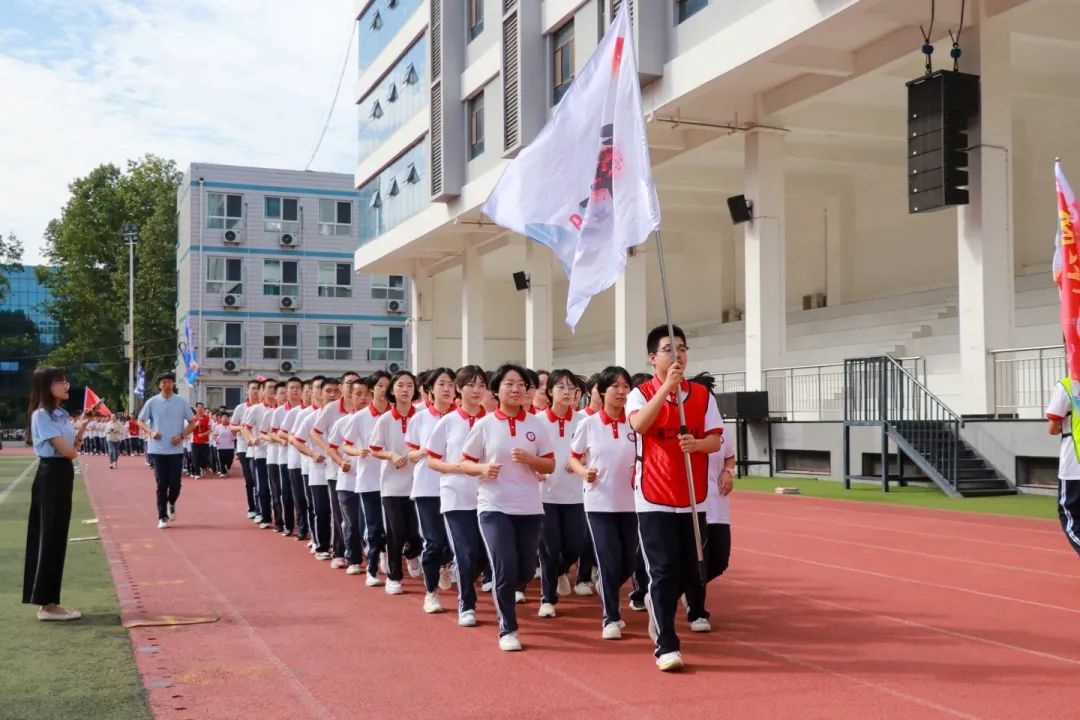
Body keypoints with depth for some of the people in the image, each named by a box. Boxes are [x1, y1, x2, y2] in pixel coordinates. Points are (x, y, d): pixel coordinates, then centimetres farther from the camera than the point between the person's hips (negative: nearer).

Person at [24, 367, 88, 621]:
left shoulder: (62, 414, 14)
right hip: (51, 474, -9)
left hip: (64, 473, 9)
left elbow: (73, 447, 10)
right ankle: (47, 604, 1)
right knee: (50, 537, -5)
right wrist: (74, 449, 2)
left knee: (55, 537, 12)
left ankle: (48, 601, 19)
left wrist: (82, 427, -2)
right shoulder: (41, 415, -14)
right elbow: (67, 451, -19)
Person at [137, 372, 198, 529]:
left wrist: (182, 435, -9)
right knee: (161, 484, 0)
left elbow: (192, 422, 7)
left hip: (176, 450, 0)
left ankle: (171, 504, 29)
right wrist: (151, 432, -12)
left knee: (175, 482, -2)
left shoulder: (181, 402, 2)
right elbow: (141, 421, 7)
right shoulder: (152, 402, 1)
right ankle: (162, 517, 6)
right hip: (157, 450, 0)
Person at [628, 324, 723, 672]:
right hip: (655, 500, -4)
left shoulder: (702, 395, 5)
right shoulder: (641, 393, -4)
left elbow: (716, 439, -1)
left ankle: (657, 603, 41)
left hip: (693, 500, 4)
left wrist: (697, 443, -23)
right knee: (664, 572, -7)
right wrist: (667, 386, -30)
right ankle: (666, 646, 1)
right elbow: (639, 425, -25)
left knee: (690, 572, 10)